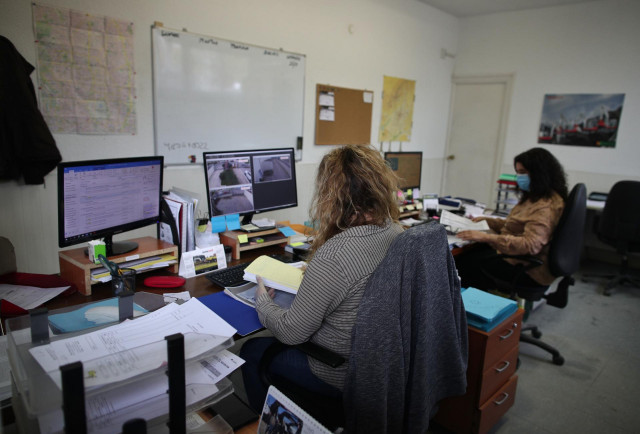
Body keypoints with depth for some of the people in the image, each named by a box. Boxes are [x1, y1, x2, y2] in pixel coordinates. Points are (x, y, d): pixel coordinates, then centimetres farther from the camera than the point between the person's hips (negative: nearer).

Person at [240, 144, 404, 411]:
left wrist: (262, 302, -4)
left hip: (343, 375, -8)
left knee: (251, 351, 16)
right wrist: (313, 275, 15)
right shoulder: (399, 234, -8)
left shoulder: (333, 255, -34)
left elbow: (292, 333, -22)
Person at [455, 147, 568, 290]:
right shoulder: (535, 197, 11)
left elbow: (530, 245, -34)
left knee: (469, 262, -13)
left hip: (529, 269, -10)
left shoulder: (546, 207, -23)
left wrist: (486, 237, -37)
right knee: (464, 252, 2)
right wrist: (487, 221, 11)